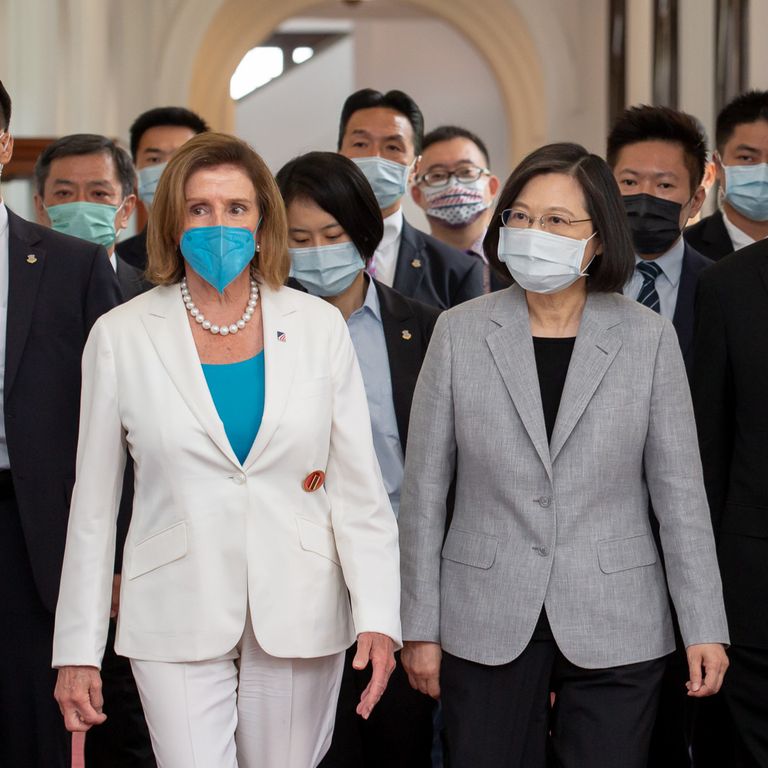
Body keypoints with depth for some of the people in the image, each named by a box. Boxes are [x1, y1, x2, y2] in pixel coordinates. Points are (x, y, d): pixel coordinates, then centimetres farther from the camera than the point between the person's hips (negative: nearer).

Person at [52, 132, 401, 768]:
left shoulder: (318, 326, 3)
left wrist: (377, 616, -9)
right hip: (178, 616, -1)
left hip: (299, 613, 1)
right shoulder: (121, 336, 1)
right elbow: (93, 506, 4)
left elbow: (358, 484, 1)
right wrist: (78, 650, 3)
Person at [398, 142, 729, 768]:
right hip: (485, 629, 1)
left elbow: (680, 493, 1)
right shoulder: (460, 332, 1)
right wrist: (420, 626, 2)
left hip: (614, 633, 0)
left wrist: (705, 628, -3)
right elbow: (424, 491, 3)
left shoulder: (648, 337, 0)